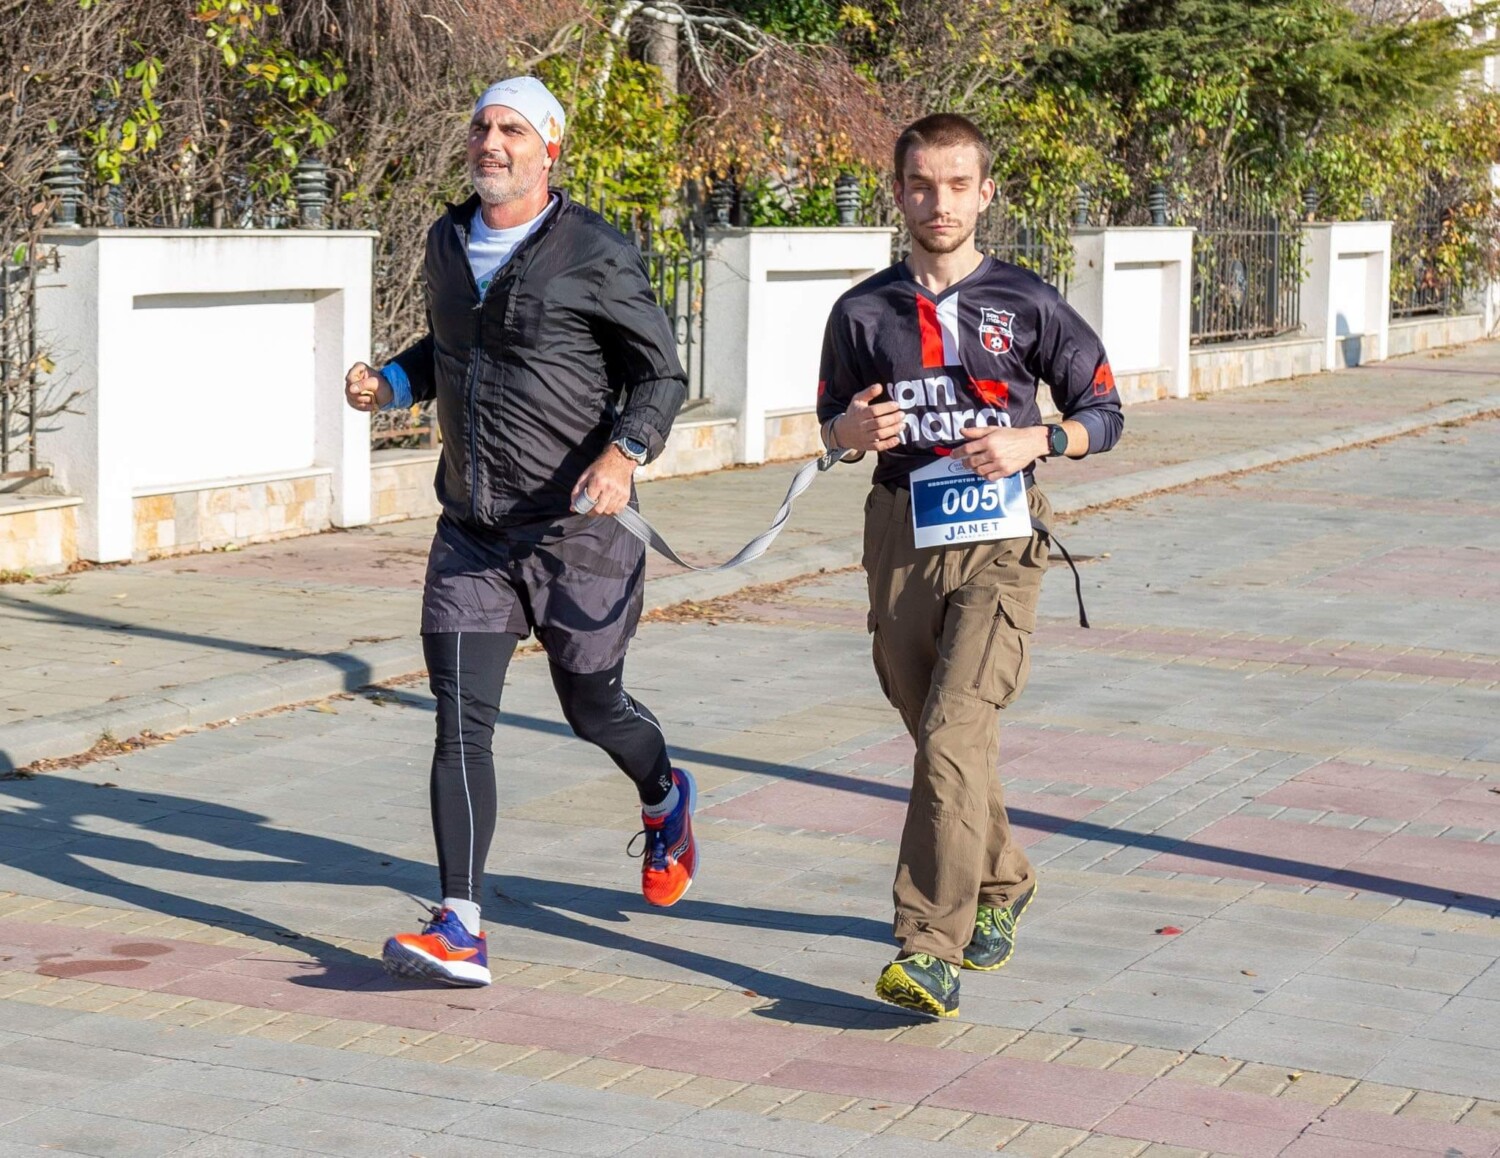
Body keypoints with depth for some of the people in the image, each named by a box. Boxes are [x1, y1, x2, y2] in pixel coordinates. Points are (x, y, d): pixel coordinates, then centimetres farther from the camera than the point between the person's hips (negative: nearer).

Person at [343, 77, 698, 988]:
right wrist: (390, 384, 6)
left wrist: (625, 451, -24)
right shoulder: (448, 243, 9)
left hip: (575, 531, -4)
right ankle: (460, 931, -10)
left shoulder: (597, 257, -10)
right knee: (461, 721, -7)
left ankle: (665, 799, 47)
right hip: (472, 532, 4)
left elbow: (661, 374, -6)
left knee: (594, 708, 12)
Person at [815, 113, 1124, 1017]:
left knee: (954, 738, -18)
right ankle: (1003, 883, 41)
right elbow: (832, 429, 16)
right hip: (903, 538, 4)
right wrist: (854, 428, -8)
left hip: (999, 541, -4)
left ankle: (931, 951, -18)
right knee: (940, 741, 14)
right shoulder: (865, 312, 7)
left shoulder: (1026, 304, 1)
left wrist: (1033, 441, -11)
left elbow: (1104, 412, 8)